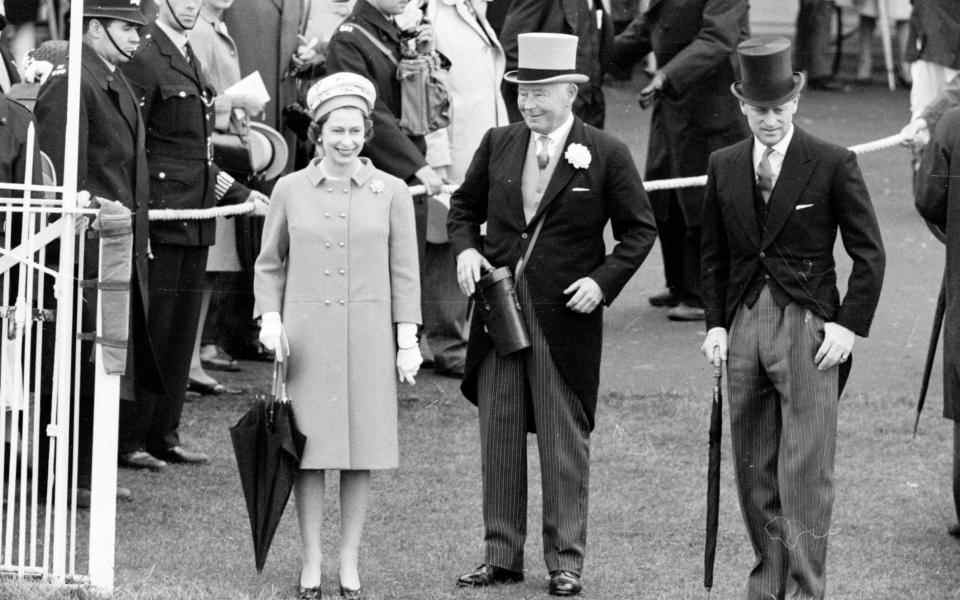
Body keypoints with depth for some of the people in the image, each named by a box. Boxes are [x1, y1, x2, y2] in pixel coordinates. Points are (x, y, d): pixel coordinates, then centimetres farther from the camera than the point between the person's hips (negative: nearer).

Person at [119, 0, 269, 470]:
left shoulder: (189, 60, 17)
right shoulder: (144, 58, -10)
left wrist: (239, 195, 20)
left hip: (195, 217, 9)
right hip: (161, 217, -9)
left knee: (182, 329, 10)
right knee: (151, 327, -6)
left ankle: (163, 434, 16)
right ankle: (127, 440, -1)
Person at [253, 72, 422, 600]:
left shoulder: (391, 192, 4)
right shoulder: (290, 190, 4)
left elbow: (404, 271, 6)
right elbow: (270, 264, 12)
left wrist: (407, 339, 1)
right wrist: (269, 318, -2)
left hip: (368, 337, 0)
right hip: (305, 336, 0)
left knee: (361, 454, 3)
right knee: (309, 453, 0)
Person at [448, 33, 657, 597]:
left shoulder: (607, 155, -5)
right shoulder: (498, 145, 6)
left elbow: (640, 229, 0)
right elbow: (464, 206, 18)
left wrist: (604, 280, -12)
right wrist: (466, 247, -2)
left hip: (565, 317, -4)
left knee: (565, 442, 3)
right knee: (498, 437, 7)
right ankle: (501, 555, 15)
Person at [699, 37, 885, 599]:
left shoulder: (833, 164, -3)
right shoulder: (724, 167, 9)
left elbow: (869, 253, -1)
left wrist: (850, 324, -8)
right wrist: (716, 323, 7)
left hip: (808, 328, -4)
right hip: (744, 324, 4)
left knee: (806, 472, -8)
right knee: (753, 471, 7)